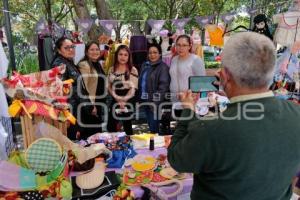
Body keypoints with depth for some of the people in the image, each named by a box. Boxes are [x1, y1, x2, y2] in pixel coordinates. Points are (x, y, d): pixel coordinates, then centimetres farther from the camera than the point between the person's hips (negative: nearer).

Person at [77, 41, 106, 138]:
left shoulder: (98, 64, 14)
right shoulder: (84, 65, -12)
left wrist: (103, 103, 16)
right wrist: (91, 105, -20)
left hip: (99, 104, 8)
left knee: (98, 131, 16)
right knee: (91, 133, 0)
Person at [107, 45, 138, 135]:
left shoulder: (132, 70, -5)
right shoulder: (112, 69, 8)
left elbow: (133, 88, -10)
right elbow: (109, 86, 7)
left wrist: (124, 100, -17)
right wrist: (116, 97, -9)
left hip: (128, 101, -4)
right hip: (115, 101, 4)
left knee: (127, 126, 6)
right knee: (110, 126, 6)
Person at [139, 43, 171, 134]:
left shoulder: (163, 67, -10)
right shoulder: (145, 65, 12)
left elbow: (163, 86, -17)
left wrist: (156, 102, -21)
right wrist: (141, 98, 13)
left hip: (156, 102, -7)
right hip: (146, 101, 7)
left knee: (154, 128, -4)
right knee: (150, 126, 17)